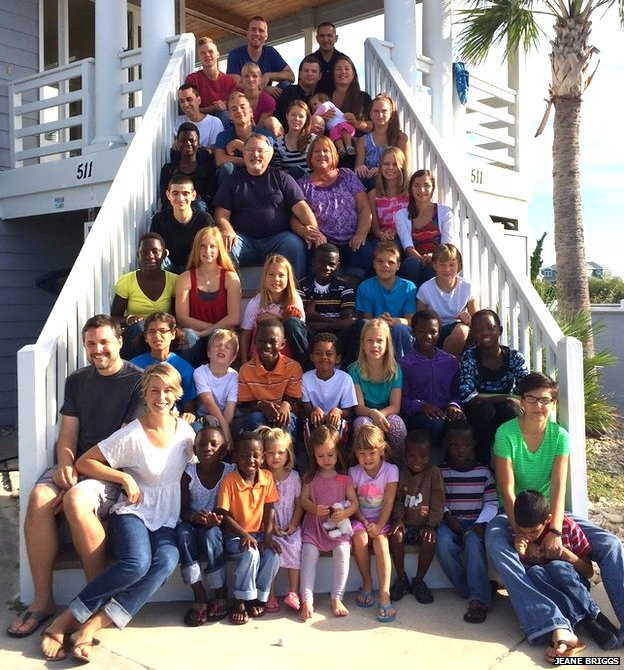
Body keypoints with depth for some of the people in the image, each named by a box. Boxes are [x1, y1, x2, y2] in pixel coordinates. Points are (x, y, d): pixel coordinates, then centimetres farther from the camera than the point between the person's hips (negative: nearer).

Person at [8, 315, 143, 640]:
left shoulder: (138, 381, -3)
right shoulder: (76, 381, 17)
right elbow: (67, 434, 12)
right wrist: (65, 465, -10)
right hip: (76, 464, 5)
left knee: (76, 501, -34)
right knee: (38, 499, -25)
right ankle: (42, 600, -13)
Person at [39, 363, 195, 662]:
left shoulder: (185, 430, 2)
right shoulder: (131, 435, -9)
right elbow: (84, 462, -5)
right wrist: (124, 477, -14)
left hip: (165, 522, 3)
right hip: (131, 513, -3)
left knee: (166, 561, -31)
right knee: (137, 563, -35)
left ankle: (92, 626, -25)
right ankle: (67, 618, -15)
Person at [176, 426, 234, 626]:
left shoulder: (230, 472, -9)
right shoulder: (189, 473, -6)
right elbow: (183, 509, -6)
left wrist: (219, 519, -27)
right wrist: (194, 516, -28)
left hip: (218, 526, -1)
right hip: (193, 522, 2)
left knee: (210, 533, -33)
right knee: (182, 531, -30)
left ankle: (221, 594, -14)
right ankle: (199, 597, -27)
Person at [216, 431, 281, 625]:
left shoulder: (267, 477, -2)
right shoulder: (229, 480, -14)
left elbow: (270, 509, 0)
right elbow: (223, 514, -13)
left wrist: (268, 536, -12)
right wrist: (244, 535, -21)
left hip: (259, 534, 4)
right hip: (235, 536, -3)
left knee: (273, 556, -23)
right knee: (251, 554, -31)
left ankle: (258, 597, 1)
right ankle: (240, 600, -9)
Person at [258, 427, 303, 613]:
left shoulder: (294, 476, 6)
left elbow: (299, 504, 7)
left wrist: (293, 524, -6)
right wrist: (270, 526, -13)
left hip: (290, 526, 1)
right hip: (269, 525, -1)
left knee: (294, 547, -26)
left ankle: (293, 593, -19)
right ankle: (270, 596, -20)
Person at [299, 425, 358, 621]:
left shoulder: (345, 478, 7)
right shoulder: (310, 477, 10)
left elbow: (354, 502, 4)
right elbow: (303, 499, 5)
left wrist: (345, 512, -18)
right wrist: (314, 509, -16)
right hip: (314, 524, 1)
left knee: (343, 550, -27)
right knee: (309, 553, -24)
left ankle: (336, 598, -16)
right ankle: (307, 601, -22)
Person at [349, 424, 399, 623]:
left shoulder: (391, 470, -8)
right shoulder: (354, 472, -2)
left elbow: (388, 502, -12)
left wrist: (379, 525, -21)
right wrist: (365, 522, -17)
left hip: (381, 519, -1)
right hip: (361, 518, 1)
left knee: (381, 542, -29)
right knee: (360, 537, -29)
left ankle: (384, 595, -28)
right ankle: (366, 582, -8)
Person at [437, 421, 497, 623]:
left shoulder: (483, 472, 6)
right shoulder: (440, 471, 7)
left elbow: (491, 503, 2)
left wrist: (481, 523, -14)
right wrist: (447, 516, -12)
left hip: (475, 523, -1)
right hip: (451, 522, 1)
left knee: (473, 541, -35)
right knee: (443, 543, -32)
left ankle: (478, 598, -32)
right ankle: (471, 590, -17)